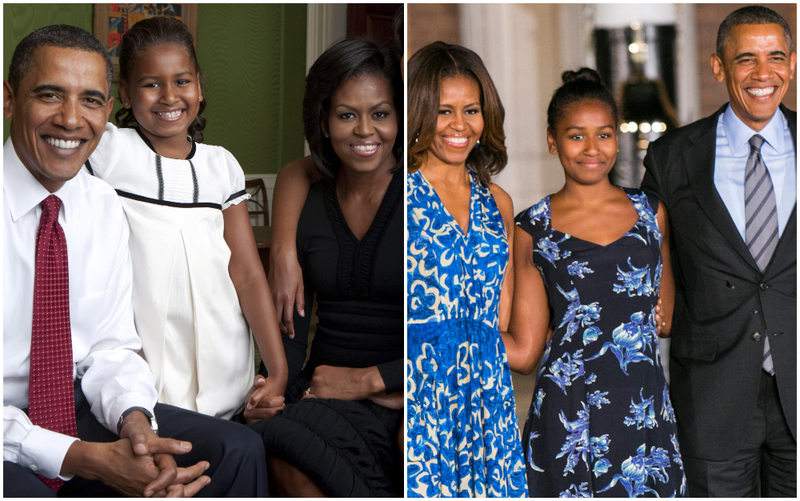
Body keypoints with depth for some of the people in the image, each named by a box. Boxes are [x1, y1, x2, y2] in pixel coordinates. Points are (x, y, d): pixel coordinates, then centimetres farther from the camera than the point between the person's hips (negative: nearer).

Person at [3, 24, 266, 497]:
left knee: (237, 452, -11)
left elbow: (111, 348, 6)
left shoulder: (105, 207, 4)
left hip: (78, 406, 5)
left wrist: (135, 422, -16)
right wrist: (85, 459, -27)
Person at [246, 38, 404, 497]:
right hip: (326, 389, 3)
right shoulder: (308, 208, 11)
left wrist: (368, 379, -12)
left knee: (293, 437, -32)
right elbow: (292, 325, 10)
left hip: (399, 394, -3)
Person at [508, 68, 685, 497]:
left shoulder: (651, 211, 7)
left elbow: (666, 317, 16)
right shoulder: (532, 229, 1)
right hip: (569, 414, -2)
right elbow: (523, 352, -2)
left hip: (643, 409, 2)